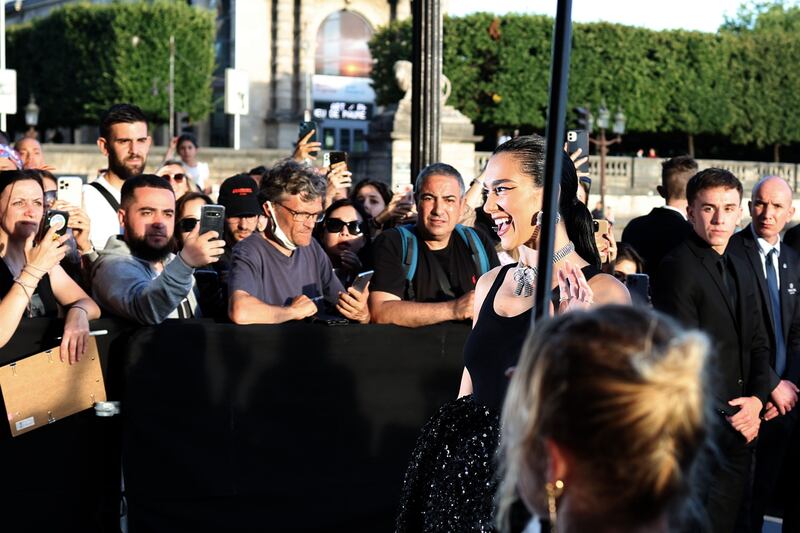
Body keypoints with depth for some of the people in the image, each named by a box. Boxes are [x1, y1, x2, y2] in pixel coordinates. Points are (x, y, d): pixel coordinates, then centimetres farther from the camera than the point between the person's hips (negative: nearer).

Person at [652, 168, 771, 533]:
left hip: (739, 431, 8)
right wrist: (727, 416, -14)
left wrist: (756, 399, -2)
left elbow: (758, 345, 15)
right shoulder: (678, 268, -12)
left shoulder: (741, 271, 15)